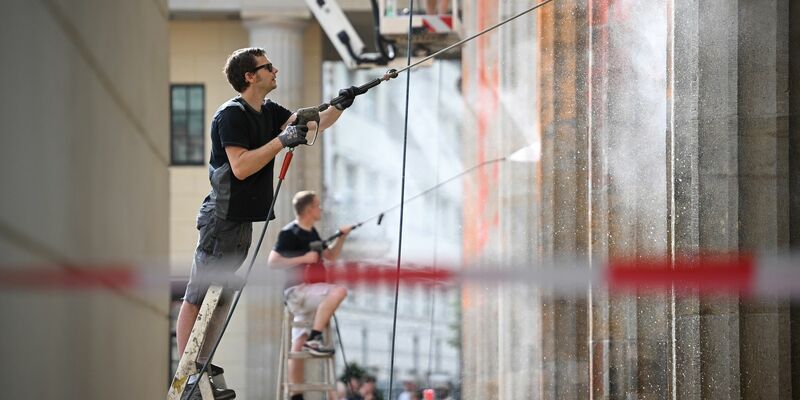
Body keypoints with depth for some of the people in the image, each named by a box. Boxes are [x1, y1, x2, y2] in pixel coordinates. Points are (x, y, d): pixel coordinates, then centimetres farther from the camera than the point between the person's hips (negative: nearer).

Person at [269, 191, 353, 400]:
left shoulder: (312, 233, 15)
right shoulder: (289, 233, -11)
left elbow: (330, 256, 27)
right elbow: (273, 262, -17)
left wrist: (342, 237, 12)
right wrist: (303, 259, -20)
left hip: (308, 293, 9)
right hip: (295, 290, -9)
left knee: (299, 347, 7)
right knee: (338, 291, -28)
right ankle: (315, 338, -25)